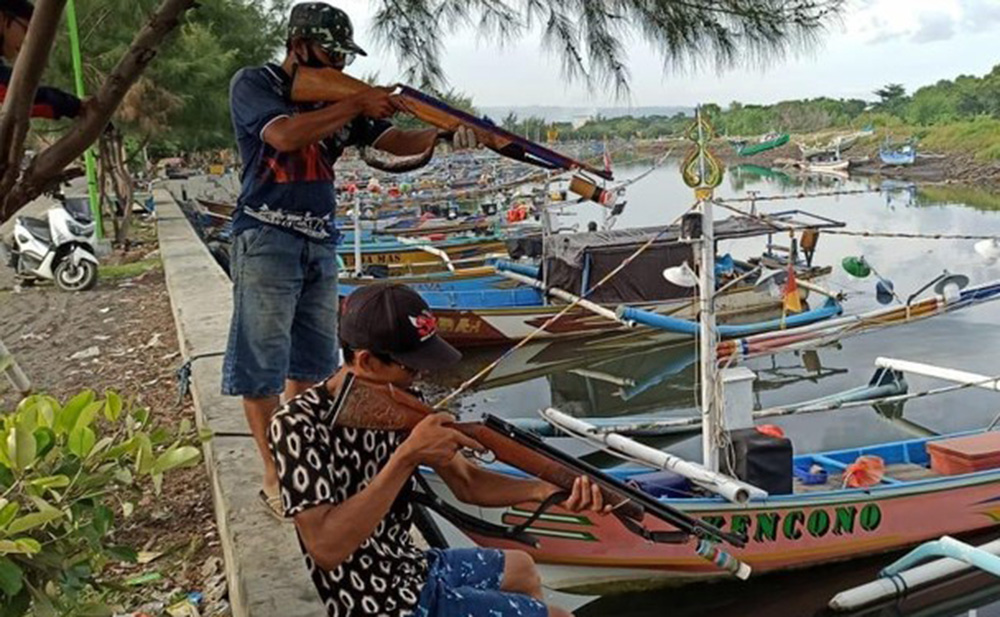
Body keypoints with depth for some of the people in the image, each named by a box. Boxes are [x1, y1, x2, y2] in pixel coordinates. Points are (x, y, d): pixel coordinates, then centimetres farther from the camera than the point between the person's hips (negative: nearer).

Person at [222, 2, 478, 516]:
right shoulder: (253, 84, -4)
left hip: (320, 243, 7)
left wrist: (443, 133, -18)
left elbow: (394, 141, 1)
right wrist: (357, 105, -22)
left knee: (311, 362, 12)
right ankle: (274, 477, 5)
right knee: (261, 364, -3)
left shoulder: (338, 97, 11)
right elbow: (284, 134, -24)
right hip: (266, 240, -6)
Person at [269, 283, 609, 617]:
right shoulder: (299, 425, -26)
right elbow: (326, 549, -33)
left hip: (411, 570, 8)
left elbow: (466, 482, 2)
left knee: (520, 569, 30)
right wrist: (406, 457, -35)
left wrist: (546, 490, -14)